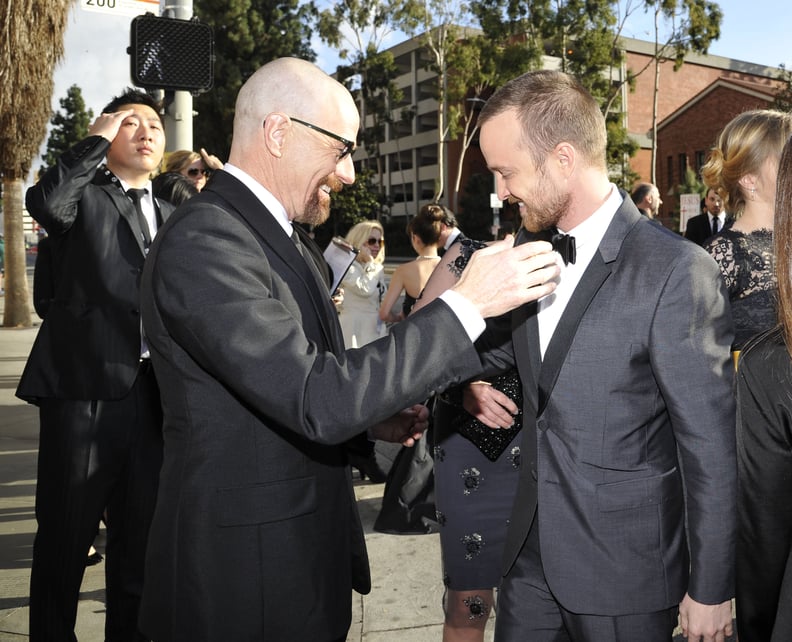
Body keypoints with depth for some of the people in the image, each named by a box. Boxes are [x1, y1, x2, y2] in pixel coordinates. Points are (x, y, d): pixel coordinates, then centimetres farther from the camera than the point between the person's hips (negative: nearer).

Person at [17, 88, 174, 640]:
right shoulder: (84, 196, 4)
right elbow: (44, 201, -21)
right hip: (85, 386, -5)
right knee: (66, 531, 5)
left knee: (141, 533, 14)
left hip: (152, 389, 5)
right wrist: (97, 139, -9)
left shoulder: (172, 216, 18)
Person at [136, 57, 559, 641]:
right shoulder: (203, 242, -23)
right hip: (246, 580, -9)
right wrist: (466, 304, -26)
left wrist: (368, 418, 2)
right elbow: (315, 400, -30)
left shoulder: (268, 235, 9)